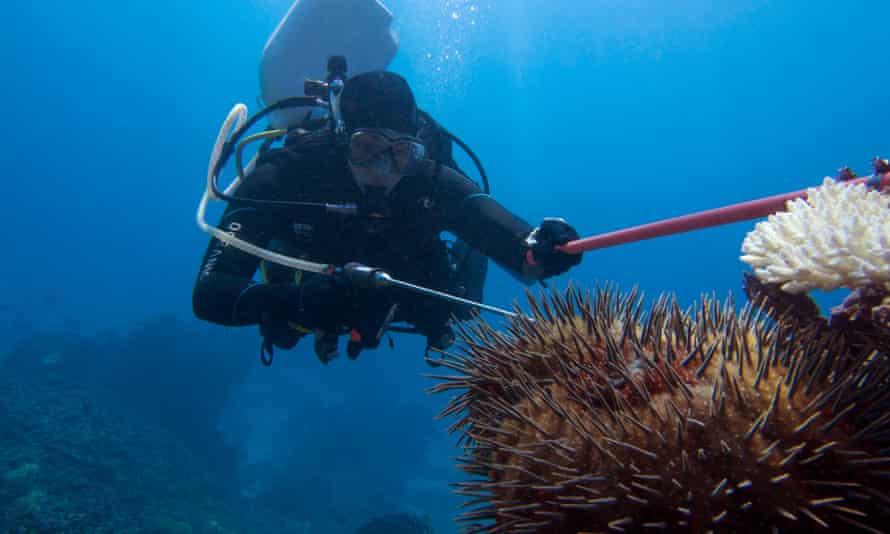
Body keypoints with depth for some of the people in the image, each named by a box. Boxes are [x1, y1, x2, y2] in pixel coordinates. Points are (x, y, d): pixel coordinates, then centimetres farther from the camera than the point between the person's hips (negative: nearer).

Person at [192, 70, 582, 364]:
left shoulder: (434, 183, -37)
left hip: (387, 306, 1)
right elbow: (209, 295, -44)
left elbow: (522, 252, -44)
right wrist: (295, 301, -63)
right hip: (300, 301, 0)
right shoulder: (283, 179, -40)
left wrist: (543, 250, -69)